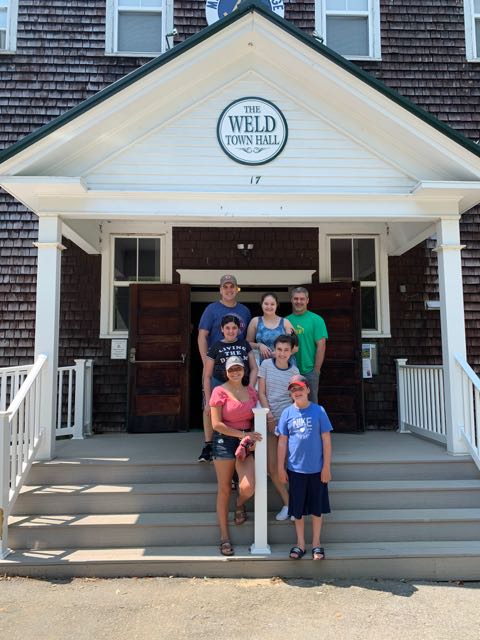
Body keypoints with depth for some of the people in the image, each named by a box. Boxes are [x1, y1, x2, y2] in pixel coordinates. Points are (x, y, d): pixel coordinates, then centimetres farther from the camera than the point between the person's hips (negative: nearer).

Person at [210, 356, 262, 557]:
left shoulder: (250, 391, 8)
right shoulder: (220, 391, -5)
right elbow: (216, 424, -11)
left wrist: (250, 438, -2)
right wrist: (243, 434, -14)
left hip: (247, 442, 3)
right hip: (225, 441, -3)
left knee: (248, 487, -14)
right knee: (224, 490, 3)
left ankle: (240, 504, 23)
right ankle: (224, 536, 19)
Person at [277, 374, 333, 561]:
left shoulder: (318, 411, -6)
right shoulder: (287, 413, -1)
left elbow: (326, 440, -3)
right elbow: (282, 442, 3)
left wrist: (326, 466, -4)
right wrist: (281, 467, 2)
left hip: (317, 469, -1)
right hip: (295, 469, 1)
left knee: (317, 508, 12)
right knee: (298, 509, 11)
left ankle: (316, 544, 28)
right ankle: (300, 544, 28)